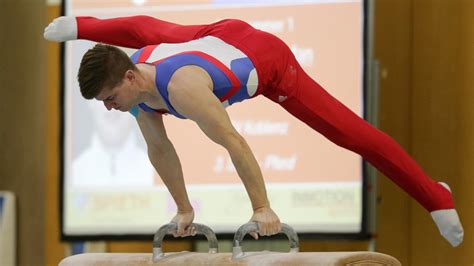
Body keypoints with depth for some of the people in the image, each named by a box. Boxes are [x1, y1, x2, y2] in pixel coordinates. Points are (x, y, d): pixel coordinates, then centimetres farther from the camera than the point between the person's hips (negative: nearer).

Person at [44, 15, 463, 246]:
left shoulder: (179, 87, -44)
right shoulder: (132, 84, -19)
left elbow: (234, 144, -44)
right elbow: (159, 150, -6)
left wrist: (262, 209, -42)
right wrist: (183, 208, -3)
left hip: (264, 57, -7)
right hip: (221, 36, 8)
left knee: (348, 131, -7)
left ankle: (435, 196, -1)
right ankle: (81, 26, 64)